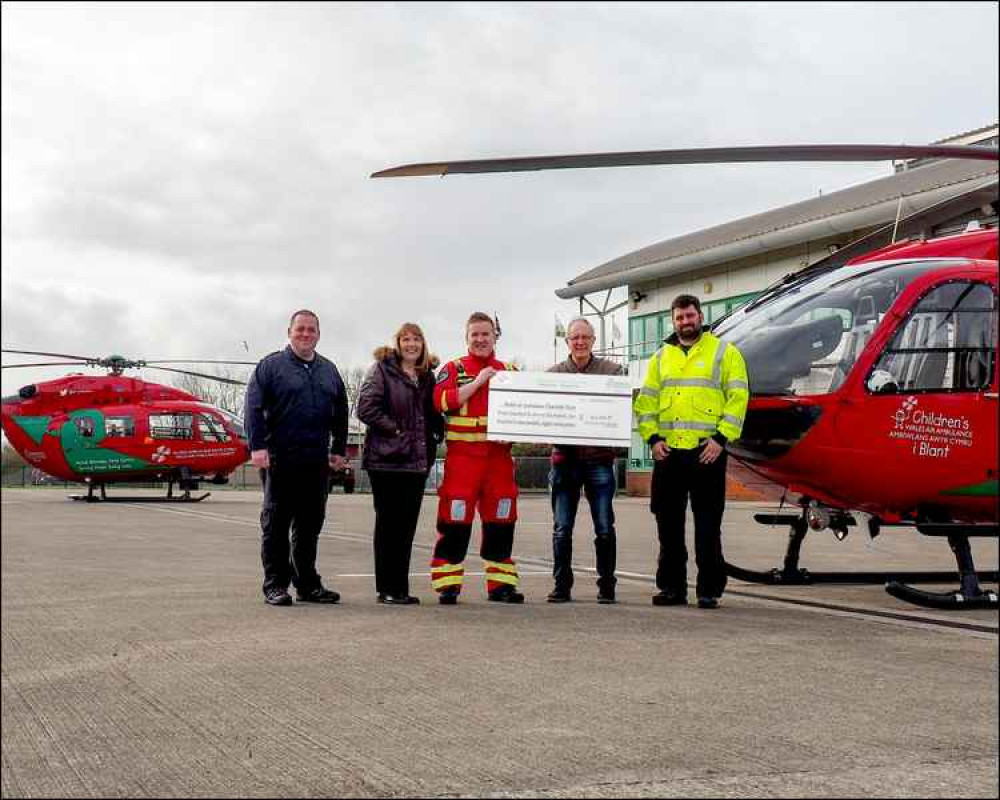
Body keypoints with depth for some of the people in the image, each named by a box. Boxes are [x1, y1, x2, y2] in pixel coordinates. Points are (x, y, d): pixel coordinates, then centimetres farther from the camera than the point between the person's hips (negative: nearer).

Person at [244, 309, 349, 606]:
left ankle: (308, 583, 17)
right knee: (276, 524, 1)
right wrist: (258, 446, -14)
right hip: (280, 460, -5)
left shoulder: (329, 370, 17)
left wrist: (338, 450, 15)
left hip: (317, 461, 5)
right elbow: (254, 408, -5)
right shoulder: (271, 365, 2)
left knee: (310, 525, 9)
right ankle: (275, 585, 6)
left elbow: (340, 414, 22)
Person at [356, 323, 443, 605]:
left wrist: (437, 433, 5)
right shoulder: (382, 369, -2)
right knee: (388, 524, 0)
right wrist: (396, 430, -13)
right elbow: (366, 408, -12)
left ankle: (400, 587, 15)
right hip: (387, 459, -5)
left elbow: (433, 412, 23)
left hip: (418, 460, 6)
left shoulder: (427, 375, 15)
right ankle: (388, 589, 6)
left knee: (407, 525, 8)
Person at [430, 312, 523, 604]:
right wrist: (478, 382, -12)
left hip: (499, 457, 4)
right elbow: (442, 401, -11)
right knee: (455, 521, -5)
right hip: (462, 456, -3)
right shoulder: (453, 369, 6)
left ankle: (500, 583, 15)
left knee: (500, 521, 7)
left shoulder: (509, 371, 16)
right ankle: (448, 584, 2)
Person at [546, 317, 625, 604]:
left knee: (605, 528, 2)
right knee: (562, 528, 4)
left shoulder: (611, 370, 6)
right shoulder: (554, 373, 10)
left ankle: (606, 585, 11)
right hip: (565, 457, 1)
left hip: (599, 457, -1)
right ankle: (562, 586, 12)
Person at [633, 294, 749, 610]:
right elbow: (646, 401, 14)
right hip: (668, 452, 4)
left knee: (708, 526, -1)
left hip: (707, 451, -4)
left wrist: (721, 438, -12)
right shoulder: (661, 357, 16)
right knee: (668, 524, 7)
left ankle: (709, 590, 5)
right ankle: (672, 587, 15)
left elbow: (738, 398, -3)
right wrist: (652, 438, 0)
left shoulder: (724, 353, 4)